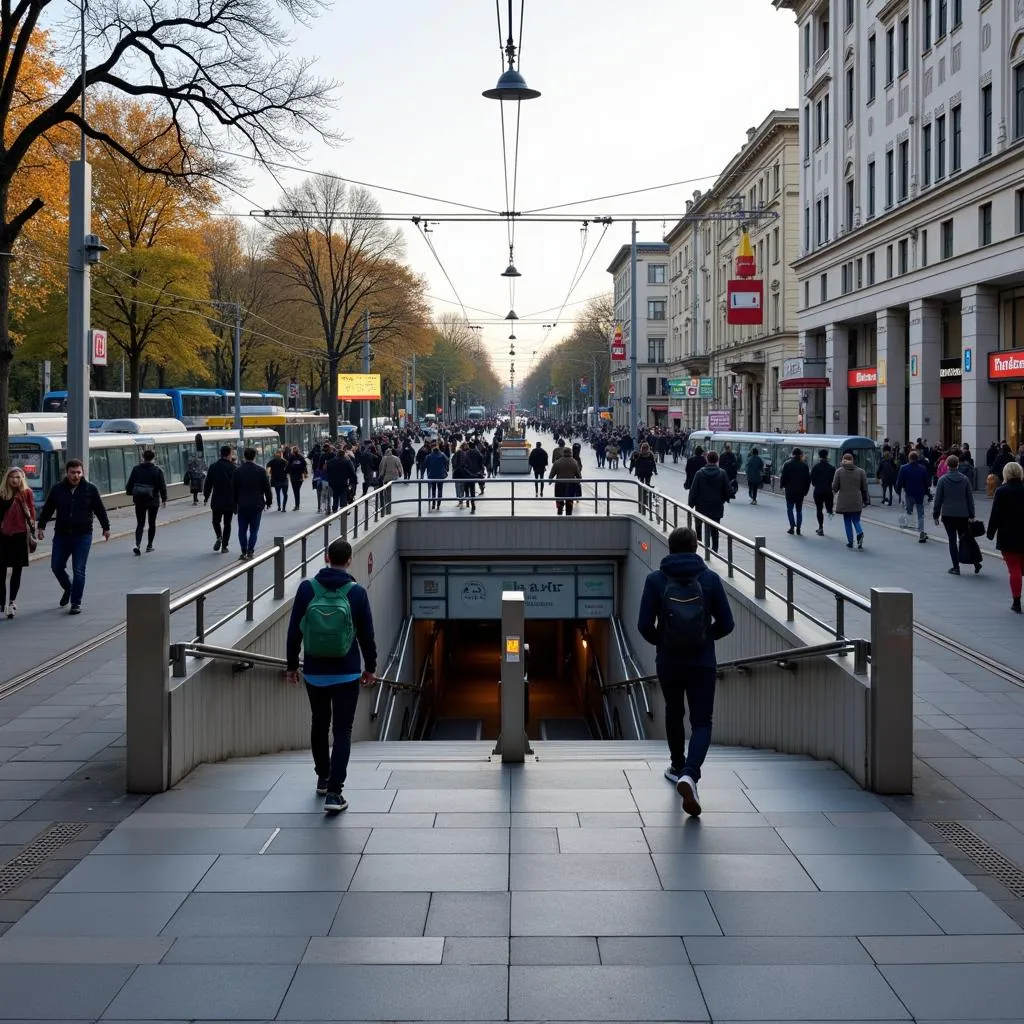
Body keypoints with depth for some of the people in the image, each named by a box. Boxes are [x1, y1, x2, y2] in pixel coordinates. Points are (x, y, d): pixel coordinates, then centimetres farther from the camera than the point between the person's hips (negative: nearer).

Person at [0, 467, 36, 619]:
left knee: (17, 570, 5)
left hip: (21, 534, -1)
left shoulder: (27, 492, 0)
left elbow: (32, 512, 1)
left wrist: (32, 532, -3)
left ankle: (12, 601, 13)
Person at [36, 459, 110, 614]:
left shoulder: (90, 489, -1)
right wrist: (41, 526, 7)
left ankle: (76, 603, 3)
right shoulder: (57, 489, 2)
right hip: (61, 535, 3)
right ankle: (68, 588, 36)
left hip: (83, 536, -3)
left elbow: (100, 510, 6)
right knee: (56, 567, 7)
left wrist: (106, 527, 10)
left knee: (78, 570, -4)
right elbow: (47, 509, 10)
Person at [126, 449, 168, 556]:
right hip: (153, 501, -1)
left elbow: (129, 484, 3)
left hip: (139, 500, 1)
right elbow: (162, 486, -7)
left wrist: (132, 495, 17)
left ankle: (138, 545, -16)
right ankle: (149, 546, 18)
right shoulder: (157, 470, -6)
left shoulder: (136, 469, 0)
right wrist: (164, 499, 1)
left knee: (140, 524, 4)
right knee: (152, 523, 14)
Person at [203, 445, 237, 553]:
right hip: (230, 501, -1)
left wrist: (206, 497, 11)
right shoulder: (233, 468, -8)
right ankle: (224, 546, 7)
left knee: (216, 521, 17)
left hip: (217, 500, 1)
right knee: (227, 523, 9)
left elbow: (208, 484, 0)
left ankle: (219, 537, -10)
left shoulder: (213, 467, -3)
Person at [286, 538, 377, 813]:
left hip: (314, 673, 2)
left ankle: (323, 778, 36)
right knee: (342, 731, 0)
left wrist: (292, 665, 10)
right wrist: (370, 667, 11)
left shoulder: (307, 588, -5)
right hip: (346, 674, -2)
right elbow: (366, 634, -3)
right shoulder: (356, 592, -8)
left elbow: (294, 631, -2)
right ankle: (334, 791, -9)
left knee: (319, 725, 21)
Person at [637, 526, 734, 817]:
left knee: (674, 714, 24)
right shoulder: (710, 579, -6)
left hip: (668, 662, 1)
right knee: (701, 722, 3)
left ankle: (678, 767, 40)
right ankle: (689, 774, -20)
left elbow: (645, 625, -8)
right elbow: (726, 624, -3)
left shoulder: (656, 580, -7)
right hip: (703, 663, -1)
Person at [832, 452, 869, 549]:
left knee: (847, 521, 9)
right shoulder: (860, 471, 2)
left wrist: (834, 491, 20)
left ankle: (850, 541, 5)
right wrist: (866, 500, 12)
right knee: (856, 520, 11)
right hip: (857, 501, 1)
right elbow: (864, 488, 4)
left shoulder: (839, 471, -4)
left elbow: (835, 486, -3)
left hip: (844, 501, -1)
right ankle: (860, 533, -18)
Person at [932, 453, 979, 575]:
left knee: (952, 540, 2)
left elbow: (938, 499, -4)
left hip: (948, 514, -2)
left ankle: (956, 567, 2)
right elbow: (970, 498, 4)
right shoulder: (964, 479, 2)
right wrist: (971, 515, 9)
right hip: (963, 515, 2)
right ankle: (976, 562, 4)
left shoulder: (943, 479, -5)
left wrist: (935, 515, 3)